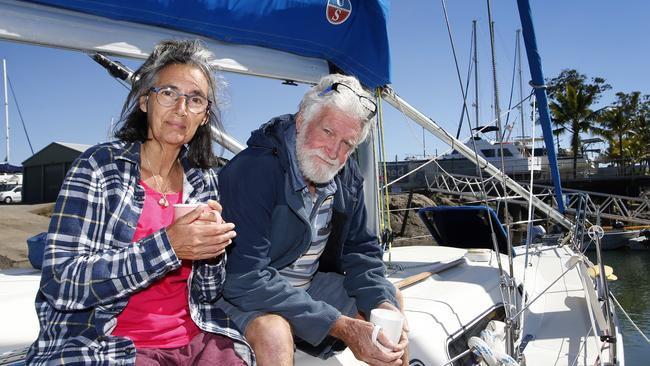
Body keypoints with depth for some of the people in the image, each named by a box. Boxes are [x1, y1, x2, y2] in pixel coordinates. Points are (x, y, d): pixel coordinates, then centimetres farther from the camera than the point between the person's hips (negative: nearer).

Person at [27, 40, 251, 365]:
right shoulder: (99, 166, -7)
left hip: (194, 339, 4)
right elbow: (60, 283, -16)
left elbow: (208, 295, 8)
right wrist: (167, 246, -25)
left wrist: (212, 252, -13)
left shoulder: (203, 182, 4)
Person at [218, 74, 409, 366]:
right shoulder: (252, 170, -26)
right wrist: (340, 327, -33)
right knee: (273, 332, -35)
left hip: (309, 286, 7)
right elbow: (244, 279, -32)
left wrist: (383, 304, -17)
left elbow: (360, 249, 4)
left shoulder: (348, 178, -1)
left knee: (390, 302, 3)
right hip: (241, 296, -7)